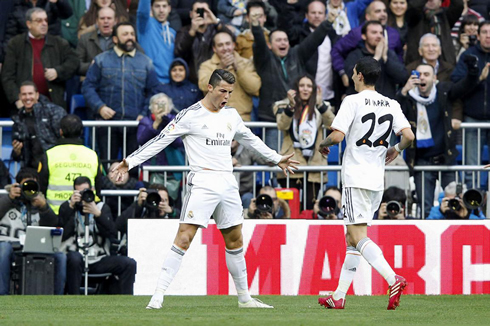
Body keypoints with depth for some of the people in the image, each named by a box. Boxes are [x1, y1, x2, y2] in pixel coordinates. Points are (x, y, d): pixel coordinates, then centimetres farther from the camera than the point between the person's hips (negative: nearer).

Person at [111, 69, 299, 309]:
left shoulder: (231, 115, 15)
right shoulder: (191, 115, -5)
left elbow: (251, 141, 31)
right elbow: (161, 140, -5)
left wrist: (277, 159, 38)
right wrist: (130, 162, -9)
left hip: (228, 185, 6)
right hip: (202, 184, -6)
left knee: (235, 240, 13)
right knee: (184, 238, -15)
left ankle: (244, 298, 24)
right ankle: (158, 296, -17)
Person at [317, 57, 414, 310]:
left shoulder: (353, 101, -9)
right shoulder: (391, 105, 8)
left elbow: (337, 135, -16)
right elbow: (408, 136, -1)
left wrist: (324, 144, 5)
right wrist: (396, 149, 20)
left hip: (356, 177, -7)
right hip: (378, 179, 7)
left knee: (358, 237, -11)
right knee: (351, 237, 14)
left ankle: (393, 279, -31)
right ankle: (339, 297, 15)